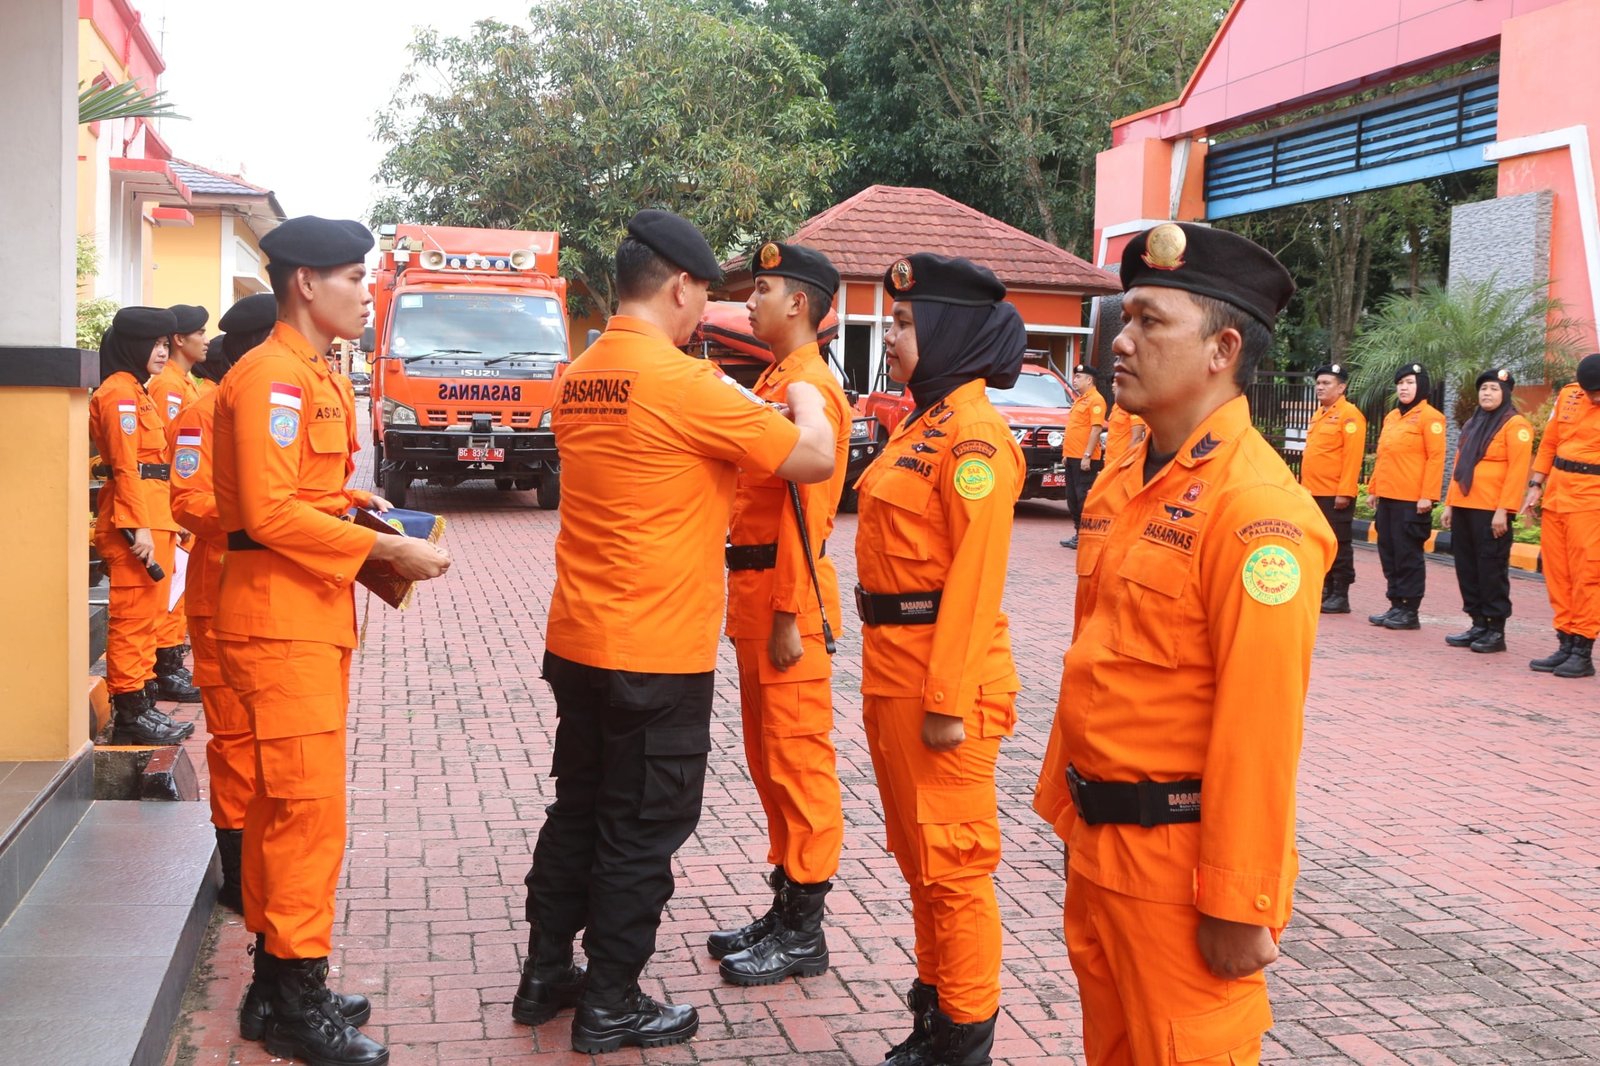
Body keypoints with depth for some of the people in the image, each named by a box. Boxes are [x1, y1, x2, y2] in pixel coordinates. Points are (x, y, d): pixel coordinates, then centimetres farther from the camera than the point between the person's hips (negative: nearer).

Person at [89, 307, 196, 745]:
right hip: (133, 519, -10)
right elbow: (125, 466, -18)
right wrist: (139, 526, -22)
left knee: (146, 615, 13)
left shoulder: (136, 391, 20)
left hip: (151, 516, 10)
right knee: (133, 617, -6)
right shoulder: (119, 393, -11)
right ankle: (131, 713, -1)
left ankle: (140, 703, 20)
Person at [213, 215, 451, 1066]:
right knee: (309, 811, -6)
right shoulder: (271, 377, -14)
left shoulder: (313, 378, 16)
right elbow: (269, 512, -22)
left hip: (311, 619, 10)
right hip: (280, 621, -10)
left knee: (282, 805, 15)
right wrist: (385, 548, -19)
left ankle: (277, 979, 25)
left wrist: (375, 533, 4)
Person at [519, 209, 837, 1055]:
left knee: (578, 810, 19)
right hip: (656, 654, -8)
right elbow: (816, 459, -11)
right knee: (642, 832, 5)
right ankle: (610, 1006, 15)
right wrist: (803, 396, 8)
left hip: (578, 642, 8)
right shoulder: (685, 384, -18)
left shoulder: (578, 381, 8)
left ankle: (546, 975, 29)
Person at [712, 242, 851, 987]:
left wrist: (790, 616, -21)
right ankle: (785, 909, 26)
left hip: (786, 596, -10)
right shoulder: (771, 383, 16)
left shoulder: (812, 389, -14)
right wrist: (752, 604, 15)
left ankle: (805, 934, 8)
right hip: (752, 589, 10)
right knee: (767, 758, 15)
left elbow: (807, 508, -19)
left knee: (797, 760, -2)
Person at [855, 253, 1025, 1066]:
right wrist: (893, 677, 17)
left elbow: (976, 577, -19)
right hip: (891, 670, 10)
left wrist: (949, 699, -20)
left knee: (950, 861, 1)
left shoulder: (972, 434, -15)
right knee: (916, 854, 18)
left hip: (941, 676, -10)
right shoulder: (920, 424, 13)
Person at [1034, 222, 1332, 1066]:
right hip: (1096, 848, 8)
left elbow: (1261, 729, -20)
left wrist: (1238, 908, -18)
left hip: (1179, 865, -8)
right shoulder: (1118, 487, 8)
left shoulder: (1257, 508, -19)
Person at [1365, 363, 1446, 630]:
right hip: (1387, 497, 8)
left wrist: (1427, 496, -17)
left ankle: (1410, 611, 4)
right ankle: (1396, 605, 18)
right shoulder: (1391, 417, 16)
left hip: (1412, 500, -8)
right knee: (1388, 553, 10)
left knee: (1408, 555, -3)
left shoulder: (1430, 417, -7)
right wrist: (1373, 489, 17)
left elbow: (1436, 458, -12)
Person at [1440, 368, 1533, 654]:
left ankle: (1496, 630, 3)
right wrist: (1449, 504, 14)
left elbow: (1517, 471, -12)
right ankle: (1478, 624, 18)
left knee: (1491, 569, -4)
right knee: (1467, 567, 9)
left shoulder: (1515, 425, -5)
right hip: (1463, 509, 7)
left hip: (1491, 512, -7)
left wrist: (1504, 510, -18)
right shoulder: (1472, 425, 18)